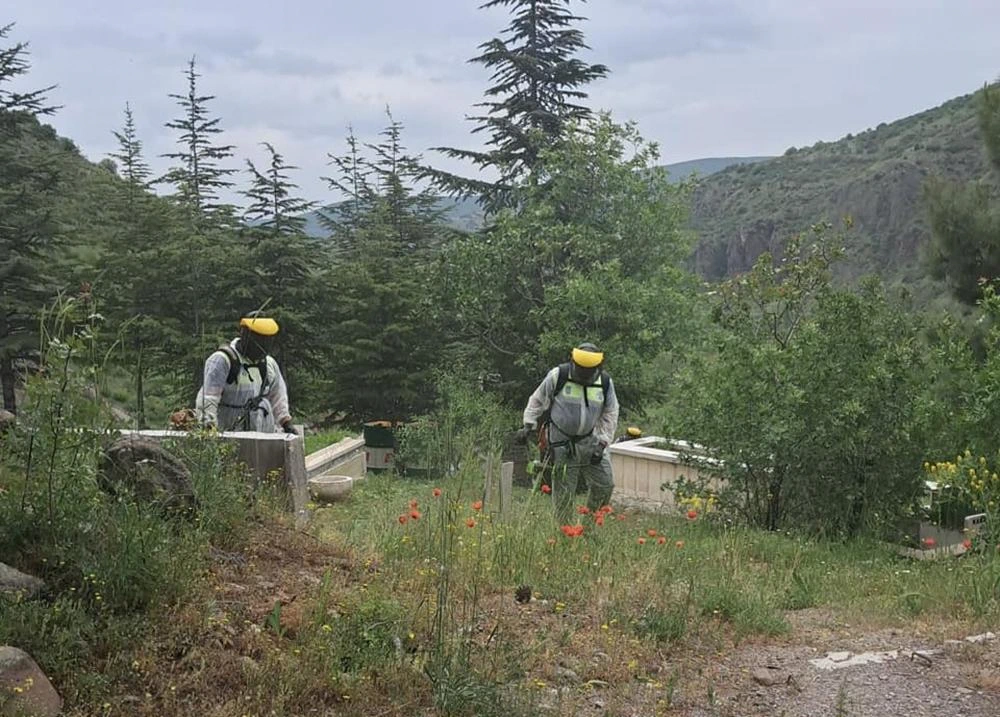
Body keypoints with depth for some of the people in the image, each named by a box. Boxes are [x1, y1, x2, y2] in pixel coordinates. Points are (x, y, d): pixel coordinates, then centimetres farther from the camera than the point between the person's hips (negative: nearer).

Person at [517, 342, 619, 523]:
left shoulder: (605, 383, -1)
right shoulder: (558, 376, -10)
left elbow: (610, 415, 7)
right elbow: (537, 400, 3)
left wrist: (602, 443, -2)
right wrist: (528, 425, -4)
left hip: (589, 441, 3)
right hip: (561, 442, -3)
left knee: (605, 484, 3)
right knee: (564, 491, -1)